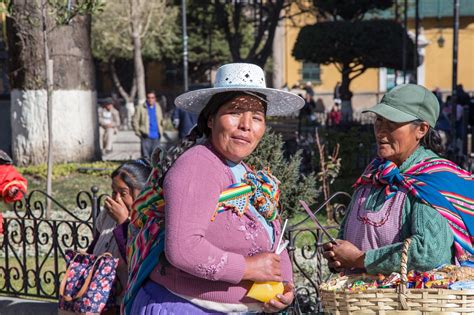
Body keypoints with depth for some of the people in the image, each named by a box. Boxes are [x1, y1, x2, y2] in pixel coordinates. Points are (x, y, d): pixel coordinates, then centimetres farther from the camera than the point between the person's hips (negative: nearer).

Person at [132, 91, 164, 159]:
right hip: (146, 136, -5)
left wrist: (160, 132, 16)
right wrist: (138, 132, -5)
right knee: (145, 156, -8)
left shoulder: (158, 107, 13)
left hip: (156, 137, 5)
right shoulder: (141, 108, -1)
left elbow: (161, 120, 23)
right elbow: (135, 121, 0)